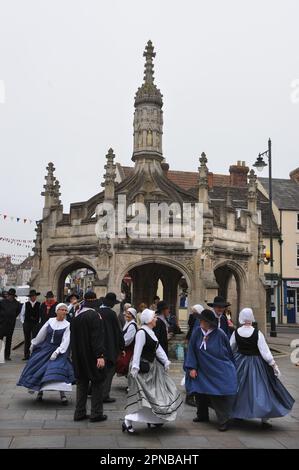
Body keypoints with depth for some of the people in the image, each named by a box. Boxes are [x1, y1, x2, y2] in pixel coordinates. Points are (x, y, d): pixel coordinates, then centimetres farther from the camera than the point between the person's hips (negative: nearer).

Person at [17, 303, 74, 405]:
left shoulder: (67, 325, -8)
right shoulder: (50, 321, 0)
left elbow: (65, 341, -14)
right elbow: (41, 334, 11)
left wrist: (57, 352, -23)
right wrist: (33, 344, 19)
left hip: (58, 350, -4)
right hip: (45, 348, 4)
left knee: (59, 368, -21)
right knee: (37, 366, 4)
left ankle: (62, 394, -15)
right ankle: (39, 391, 24)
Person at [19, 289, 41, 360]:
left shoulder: (39, 305, 2)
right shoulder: (25, 304, 7)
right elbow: (21, 314, 12)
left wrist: (39, 322, -4)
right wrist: (22, 322, 4)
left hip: (36, 324, -2)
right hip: (27, 324, 2)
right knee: (27, 340, 6)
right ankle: (26, 355, 12)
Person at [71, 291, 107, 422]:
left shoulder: (76, 315, 6)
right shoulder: (94, 315, -16)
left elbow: (73, 337, 14)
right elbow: (97, 337, -22)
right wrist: (100, 355, -22)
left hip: (79, 356, 7)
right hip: (92, 356, -7)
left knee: (82, 383, 14)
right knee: (97, 382, 5)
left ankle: (79, 413, 17)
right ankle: (96, 414, 8)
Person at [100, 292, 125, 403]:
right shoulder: (111, 314, -15)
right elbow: (118, 331, -10)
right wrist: (122, 347, -2)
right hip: (110, 347, -6)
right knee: (109, 370, 3)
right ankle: (104, 395, 1)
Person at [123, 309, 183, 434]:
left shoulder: (151, 332, 12)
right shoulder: (141, 333, -18)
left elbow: (158, 348, 14)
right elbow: (137, 351, -24)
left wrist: (165, 361, 11)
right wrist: (135, 367, -29)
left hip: (152, 366, 10)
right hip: (143, 368, -10)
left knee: (155, 392, 16)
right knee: (142, 394, -11)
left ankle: (153, 419, 30)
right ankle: (127, 422, -7)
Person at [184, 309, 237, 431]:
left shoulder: (219, 334, -13)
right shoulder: (197, 332, -5)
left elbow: (229, 352, 1)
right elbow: (191, 350, 0)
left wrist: (231, 367, 8)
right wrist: (192, 367, -5)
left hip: (219, 371, -4)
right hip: (203, 370, 4)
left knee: (221, 396, -6)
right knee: (200, 392, 12)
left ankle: (224, 421, 5)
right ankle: (202, 415, 34)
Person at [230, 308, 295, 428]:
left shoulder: (236, 333, -8)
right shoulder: (257, 333, -18)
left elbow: (230, 349, 5)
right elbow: (265, 351, -16)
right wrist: (274, 365, -6)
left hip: (240, 363, 4)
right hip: (255, 363, -3)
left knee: (240, 388, 20)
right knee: (260, 389, 5)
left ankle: (238, 413, 31)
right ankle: (264, 419, 7)